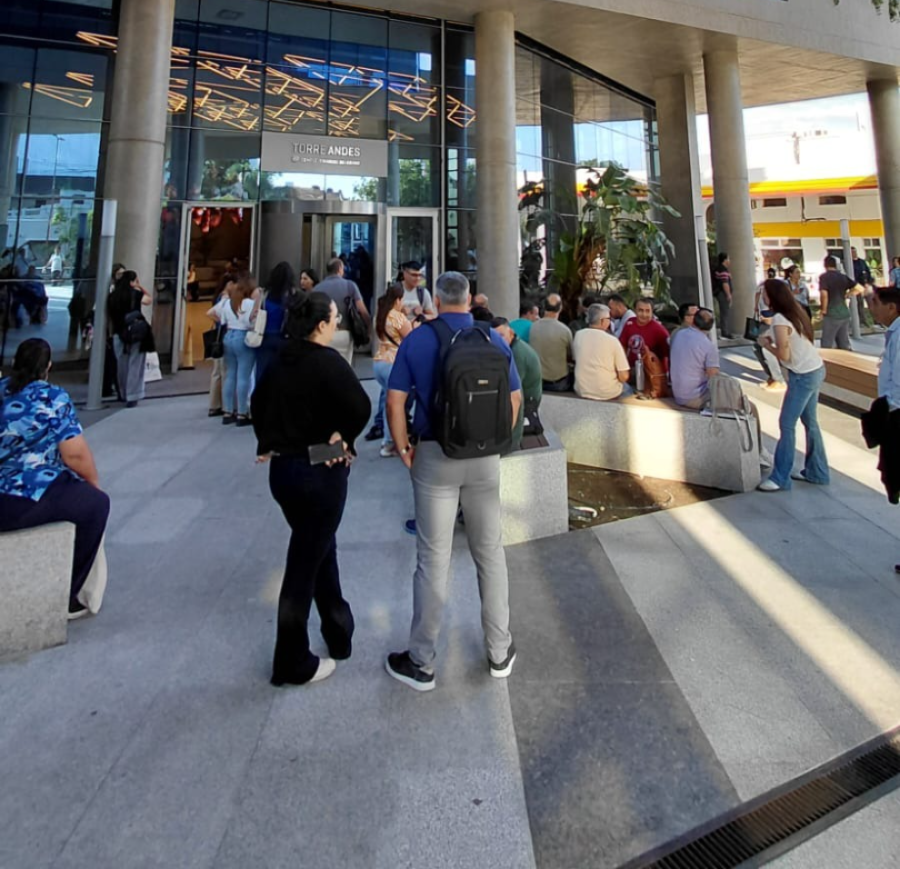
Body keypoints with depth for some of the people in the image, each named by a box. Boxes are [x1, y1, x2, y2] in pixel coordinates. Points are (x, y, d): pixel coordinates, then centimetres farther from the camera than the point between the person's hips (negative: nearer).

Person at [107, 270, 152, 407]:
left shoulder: (113, 296, 3)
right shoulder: (136, 294, -6)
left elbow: (110, 316, 6)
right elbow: (149, 300, 14)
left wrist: (113, 332, 14)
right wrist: (140, 288, 12)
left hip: (119, 335, 4)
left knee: (122, 366, 14)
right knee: (135, 366, 0)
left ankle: (124, 395, 25)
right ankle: (132, 396, -3)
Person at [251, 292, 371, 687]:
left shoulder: (280, 361, 5)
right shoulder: (327, 361, -16)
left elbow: (259, 402, 17)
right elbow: (361, 407, -27)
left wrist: (269, 442, 16)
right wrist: (343, 437, -10)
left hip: (281, 469, 7)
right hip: (319, 472, -7)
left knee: (319, 549, 23)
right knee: (305, 564, 4)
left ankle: (338, 630, 38)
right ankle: (293, 663, 19)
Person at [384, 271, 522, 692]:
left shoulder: (417, 340, -2)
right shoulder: (494, 339, 3)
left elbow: (395, 400, -7)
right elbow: (515, 397, 5)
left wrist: (403, 448, 3)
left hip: (434, 455, -2)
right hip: (484, 457, 2)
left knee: (433, 559, 4)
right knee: (490, 552, 14)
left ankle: (421, 662, 16)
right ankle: (500, 652, 26)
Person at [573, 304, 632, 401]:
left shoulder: (578, 335, -4)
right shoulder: (612, 340, -14)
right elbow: (624, 377, -13)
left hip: (582, 391, 4)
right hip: (607, 394, -4)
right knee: (628, 389, 29)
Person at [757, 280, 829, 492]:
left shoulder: (780, 319, -19)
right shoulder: (796, 311, 7)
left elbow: (784, 355, -19)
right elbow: (794, 343, 11)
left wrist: (766, 344, -4)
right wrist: (773, 341, 5)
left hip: (804, 376, -9)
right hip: (816, 370, 9)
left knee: (786, 425, -3)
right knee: (810, 421, 17)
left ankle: (780, 478, 3)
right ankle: (816, 472, 27)